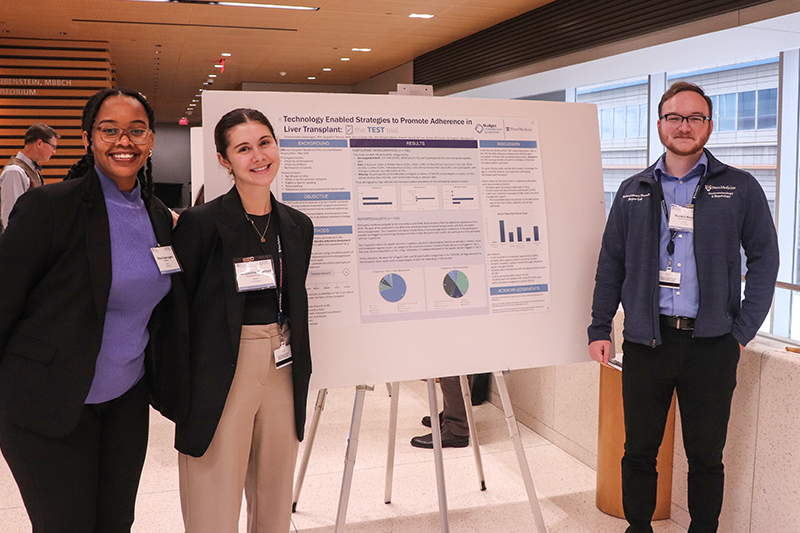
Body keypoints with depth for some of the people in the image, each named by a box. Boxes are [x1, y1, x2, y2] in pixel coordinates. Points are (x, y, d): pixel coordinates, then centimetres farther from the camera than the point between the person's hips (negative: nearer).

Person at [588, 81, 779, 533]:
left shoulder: (740, 189, 4)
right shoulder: (634, 192, 9)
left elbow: (764, 258, 5)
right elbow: (611, 263, 11)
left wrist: (743, 330, -1)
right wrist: (600, 328, 4)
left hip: (711, 343, -1)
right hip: (646, 339, 2)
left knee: (706, 455, 9)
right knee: (639, 450, 10)